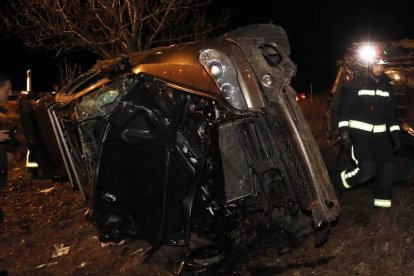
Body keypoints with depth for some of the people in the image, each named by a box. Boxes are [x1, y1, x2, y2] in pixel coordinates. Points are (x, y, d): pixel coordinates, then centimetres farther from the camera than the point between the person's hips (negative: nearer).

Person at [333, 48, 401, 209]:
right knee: (367, 168, -17)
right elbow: (345, 108, -7)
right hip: (359, 131, -6)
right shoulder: (357, 83, -6)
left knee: (387, 167, -2)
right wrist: (344, 131, -15)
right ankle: (338, 183, 5)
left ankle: (382, 201, 13)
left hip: (380, 133, 6)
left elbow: (390, 111, 17)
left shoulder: (386, 86, 11)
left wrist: (395, 133, 11)